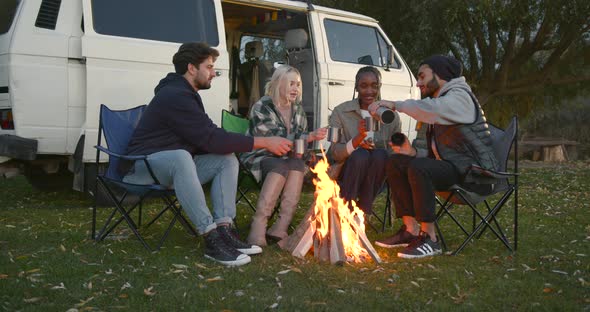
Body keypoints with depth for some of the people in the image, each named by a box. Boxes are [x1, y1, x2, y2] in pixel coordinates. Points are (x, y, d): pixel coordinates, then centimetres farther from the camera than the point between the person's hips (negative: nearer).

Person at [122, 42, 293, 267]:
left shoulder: (186, 94, 13)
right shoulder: (175, 96, -20)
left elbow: (205, 140, 8)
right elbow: (211, 139, -26)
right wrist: (264, 142, -22)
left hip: (175, 164, 10)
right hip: (144, 165, -10)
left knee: (228, 160, -4)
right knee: (181, 157, -40)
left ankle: (223, 231, -16)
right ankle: (212, 240, -38)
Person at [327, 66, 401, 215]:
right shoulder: (341, 112, -2)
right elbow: (334, 153, -9)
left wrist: (374, 147, -18)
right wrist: (358, 139, -28)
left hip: (374, 178, 2)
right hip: (344, 173, -2)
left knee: (380, 154, -29)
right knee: (360, 155, -32)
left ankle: (364, 211, -18)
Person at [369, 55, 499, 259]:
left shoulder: (460, 97, -6)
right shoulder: (438, 102, 22)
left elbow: (432, 109, -32)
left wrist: (395, 105, -26)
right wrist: (412, 152, 3)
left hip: (473, 171, -9)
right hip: (452, 167, 9)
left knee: (419, 168, -31)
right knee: (396, 163, -1)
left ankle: (429, 238, -25)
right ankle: (411, 230, -6)